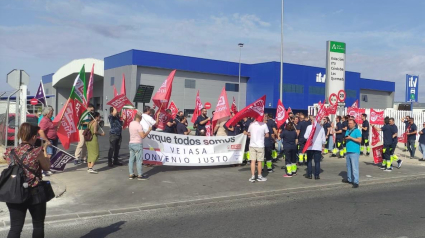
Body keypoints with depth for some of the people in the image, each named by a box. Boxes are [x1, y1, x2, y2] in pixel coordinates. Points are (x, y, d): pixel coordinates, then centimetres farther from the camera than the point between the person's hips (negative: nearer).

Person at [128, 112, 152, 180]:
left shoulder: (131, 123, 8)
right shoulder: (138, 125, -17)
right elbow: (143, 136, -19)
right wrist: (149, 130, -9)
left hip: (131, 143, 8)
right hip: (137, 144, -8)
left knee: (131, 159, 10)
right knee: (139, 160, -2)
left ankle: (131, 174, 14)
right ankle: (140, 175, 2)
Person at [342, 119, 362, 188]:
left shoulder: (357, 131, -5)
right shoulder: (347, 131, 17)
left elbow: (359, 140, -13)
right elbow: (345, 139, 25)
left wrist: (351, 138, -16)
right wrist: (345, 138, 2)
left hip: (354, 152, -8)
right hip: (348, 151, 8)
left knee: (354, 167, -10)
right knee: (349, 166, 15)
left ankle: (356, 182, -10)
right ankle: (349, 179, 27)